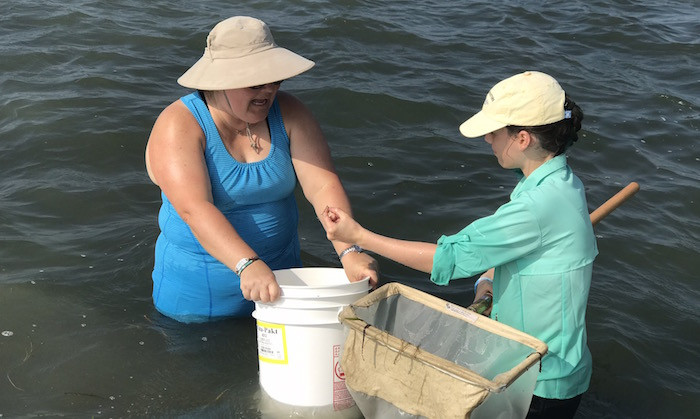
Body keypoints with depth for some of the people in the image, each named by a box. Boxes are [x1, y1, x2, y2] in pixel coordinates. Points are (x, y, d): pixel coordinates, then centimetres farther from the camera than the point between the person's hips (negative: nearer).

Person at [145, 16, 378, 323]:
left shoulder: (289, 114, -7)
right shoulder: (179, 126, -19)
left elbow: (324, 185, -16)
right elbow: (194, 208, -33)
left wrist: (349, 251, -33)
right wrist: (248, 264, -47)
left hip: (279, 278, 4)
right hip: (199, 292, -4)